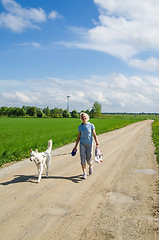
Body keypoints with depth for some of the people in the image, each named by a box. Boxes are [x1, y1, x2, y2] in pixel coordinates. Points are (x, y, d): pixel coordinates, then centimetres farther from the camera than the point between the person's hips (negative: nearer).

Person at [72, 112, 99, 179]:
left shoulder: (91, 125, -4)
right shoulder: (80, 126, 3)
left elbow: (94, 135, -3)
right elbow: (78, 137, 8)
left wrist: (97, 144, -12)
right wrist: (75, 146, 8)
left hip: (89, 144, -2)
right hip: (82, 143, 2)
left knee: (89, 159, 4)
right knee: (82, 158, -6)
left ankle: (90, 166, 39)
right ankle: (84, 173, 1)